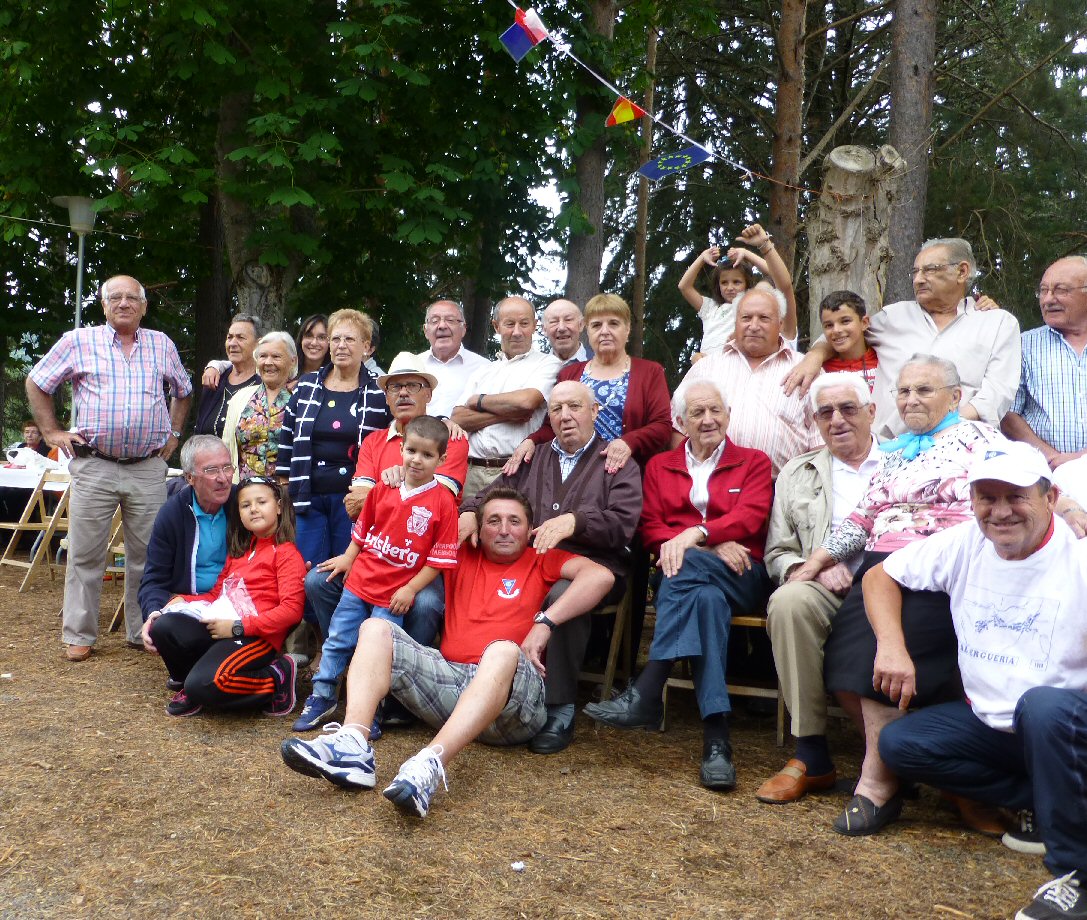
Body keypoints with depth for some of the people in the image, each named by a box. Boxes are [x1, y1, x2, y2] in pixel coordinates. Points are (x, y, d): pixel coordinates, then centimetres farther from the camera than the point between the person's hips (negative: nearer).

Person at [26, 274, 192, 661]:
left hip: (148, 469, 2)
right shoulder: (78, 341, 3)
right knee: (85, 554, 2)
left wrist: (173, 433, 16)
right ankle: (79, 636, 13)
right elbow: (36, 384, 11)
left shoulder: (162, 345, 11)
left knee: (146, 555, 7)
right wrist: (52, 432, 5)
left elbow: (184, 391, 25)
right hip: (93, 466, -2)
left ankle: (142, 631, 19)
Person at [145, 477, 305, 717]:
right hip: (219, 627, 7)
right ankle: (193, 688, 6)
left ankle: (277, 680, -5)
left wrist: (238, 626, -15)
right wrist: (180, 601, 6)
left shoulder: (286, 553, 2)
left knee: (204, 685, -30)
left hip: (257, 637, -7)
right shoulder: (238, 551, 28)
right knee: (163, 626, -19)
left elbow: (291, 609, -10)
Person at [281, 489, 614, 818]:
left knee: (504, 650, -37)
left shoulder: (542, 562, 12)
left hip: (512, 687, -4)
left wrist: (544, 623, -13)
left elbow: (601, 576, -8)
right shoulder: (464, 557, 23)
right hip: (449, 677, 5)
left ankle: (429, 766, -57)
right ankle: (353, 745, -32)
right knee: (376, 628, -7)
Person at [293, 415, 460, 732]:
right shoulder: (383, 489, 3)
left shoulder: (442, 501, -11)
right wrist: (348, 558, 12)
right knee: (338, 640, 11)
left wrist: (411, 589, -12)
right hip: (359, 581, 5)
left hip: (395, 594, -5)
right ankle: (322, 697, 27)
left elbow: (441, 557, -10)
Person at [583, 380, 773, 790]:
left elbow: (750, 517, -3)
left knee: (689, 568, -36)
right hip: (680, 573, 1)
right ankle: (716, 738, -43)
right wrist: (714, 545, -8)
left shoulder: (754, 463, 17)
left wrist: (696, 534, -23)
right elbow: (650, 529, 8)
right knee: (706, 598, -36)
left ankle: (645, 695, -41)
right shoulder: (660, 465, 22)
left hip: (740, 577, -1)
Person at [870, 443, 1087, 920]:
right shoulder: (964, 544, -1)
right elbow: (880, 575, 7)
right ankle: (1044, 805, 1)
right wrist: (891, 644, -10)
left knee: (1043, 705, -38)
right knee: (899, 745, -9)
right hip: (990, 721, 6)